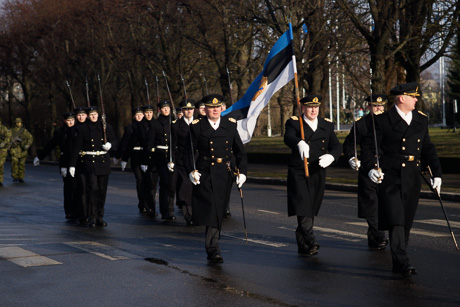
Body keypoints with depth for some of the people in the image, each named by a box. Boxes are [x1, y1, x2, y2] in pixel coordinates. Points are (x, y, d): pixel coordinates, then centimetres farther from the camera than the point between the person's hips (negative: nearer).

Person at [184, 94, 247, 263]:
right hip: (204, 175, -3)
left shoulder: (230, 125, 8)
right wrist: (191, 171, -12)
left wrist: (242, 172, 2)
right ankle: (214, 248, -5)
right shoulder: (197, 127, 0)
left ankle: (211, 247, 17)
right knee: (212, 209, -11)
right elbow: (188, 152, 1)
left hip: (224, 175, 3)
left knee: (219, 211, 5)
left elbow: (240, 151, 12)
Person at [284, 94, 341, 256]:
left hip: (318, 175, 4)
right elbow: (288, 137, -21)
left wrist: (331, 156, -18)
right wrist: (300, 143, -44)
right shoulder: (294, 123, 0)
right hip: (298, 174, -4)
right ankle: (310, 242, -24)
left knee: (311, 211, 9)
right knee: (303, 211, -17)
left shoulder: (327, 125, 13)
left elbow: (336, 146, 6)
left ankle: (302, 245, 21)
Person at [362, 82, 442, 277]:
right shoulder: (383, 120, -3)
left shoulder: (421, 120, 13)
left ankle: (398, 264, 20)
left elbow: (428, 149, 18)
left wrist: (437, 173, 12)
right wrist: (370, 168, -20)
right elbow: (370, 147, -3)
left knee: (406, 223, 9)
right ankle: (402, 261, -14)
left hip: (412, 179, 5)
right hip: (389, 178, -5)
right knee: (396, 221, -13)